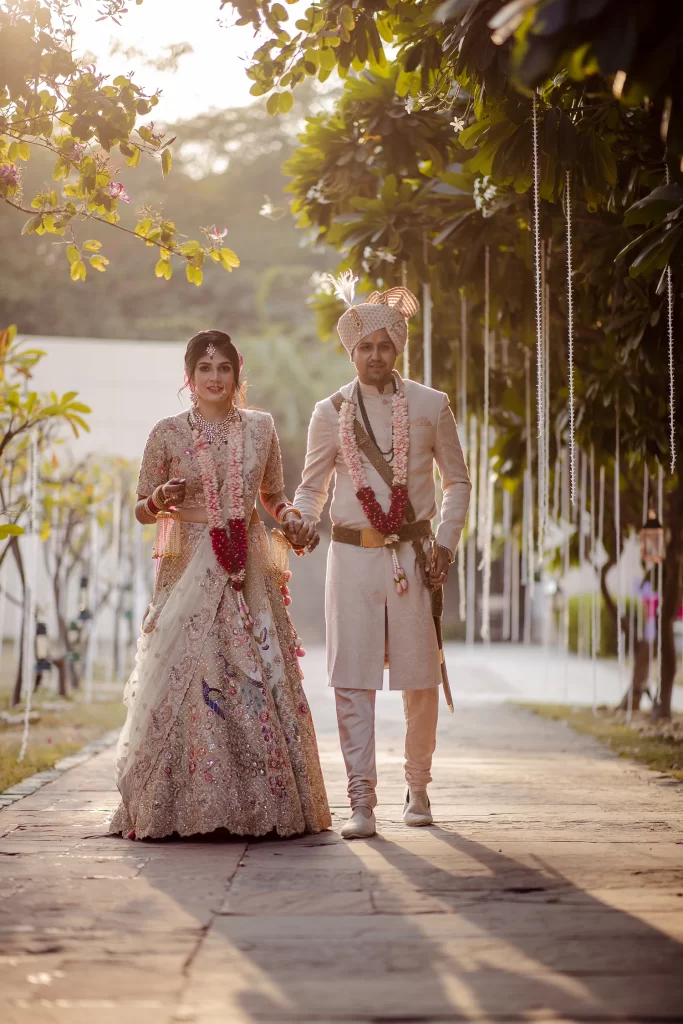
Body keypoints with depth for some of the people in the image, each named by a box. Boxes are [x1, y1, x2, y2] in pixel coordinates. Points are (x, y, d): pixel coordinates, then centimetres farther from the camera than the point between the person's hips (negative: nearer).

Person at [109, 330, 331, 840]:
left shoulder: (261, 427, 8)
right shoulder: (168, 432, 1)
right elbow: (141, 510, 7)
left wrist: (288, 515, -3)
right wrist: (160, 500, -15)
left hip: (250, 571, 2)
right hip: (190, 570, -2)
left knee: (261, 680, -1)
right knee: (186, 677, -8)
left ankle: (265, 803, 8)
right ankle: (188, 807, 1)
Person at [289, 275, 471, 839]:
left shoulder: (430, 406, 5)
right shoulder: (330, 412, 5)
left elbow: (457, 480, 12)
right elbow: (312, 486, 12)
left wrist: (445, 542, 0)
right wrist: (303, 519, -10)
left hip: (413, 555, 0)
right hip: (353, 556, 0)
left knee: (420, 679, 5)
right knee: (353, 680, -6)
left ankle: (418, 787, 23)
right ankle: (362, 803, -5)